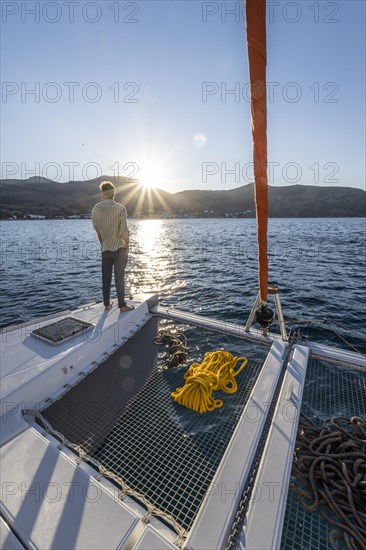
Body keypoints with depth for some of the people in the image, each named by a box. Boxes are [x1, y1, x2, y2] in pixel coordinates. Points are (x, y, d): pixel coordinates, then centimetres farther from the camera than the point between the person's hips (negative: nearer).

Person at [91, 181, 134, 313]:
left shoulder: (96, 208, -1)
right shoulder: (120, 208, -12)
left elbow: (95, 226, 8)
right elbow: (124, 230, -17)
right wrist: (127, 246, -3)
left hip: (105, 248, 4)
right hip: (119, 248, -3)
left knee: (106, 277, 12)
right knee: (119, 277, 2)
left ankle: (107, 304, 22)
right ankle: (122, 305, 9)